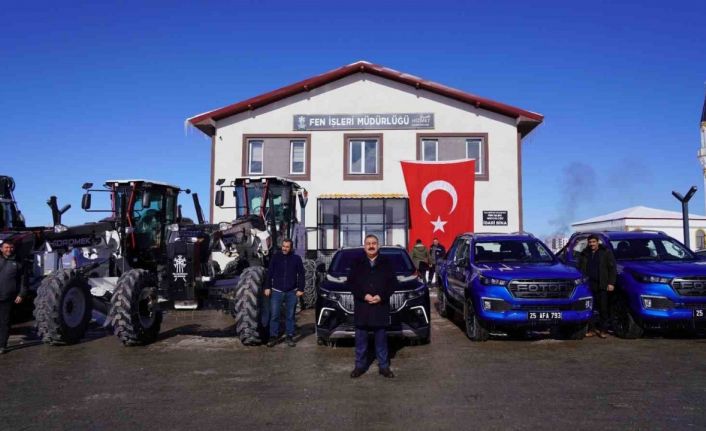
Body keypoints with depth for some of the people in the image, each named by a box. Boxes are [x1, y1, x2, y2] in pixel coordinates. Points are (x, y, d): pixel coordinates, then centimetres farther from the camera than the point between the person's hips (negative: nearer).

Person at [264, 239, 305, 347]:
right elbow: (269, 273, 5)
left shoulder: (296, 258, 2)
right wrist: (267, 287, 0)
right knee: (274, 315, -1)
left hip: (291, 292, 0)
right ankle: (273, 337, 8)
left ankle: (289, 337, 16)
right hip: (276, 291, 0)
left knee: (290, 316, 7)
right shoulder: (276, 257, 2)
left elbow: (301, 275, 4)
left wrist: (300, 289, -2)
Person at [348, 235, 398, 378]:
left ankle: (384, 366, 17)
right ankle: (360, 365, 17)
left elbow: (393, 283, 2)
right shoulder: (357, 264, 5)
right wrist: (364, 296, -13)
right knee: (360, 338, 7)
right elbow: (350, 282, 0)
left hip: (381, 306, 0)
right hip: (361, 307, 0)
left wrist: (381, 296, -12)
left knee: (381, 338, 8)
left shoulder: (386, 263, 6)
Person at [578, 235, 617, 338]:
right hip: (589, 285, 3)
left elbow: (612, 268, 1)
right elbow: (580, 269, 19)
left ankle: (602, 329, 9)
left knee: (603, 308, 1)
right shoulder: (584, 254, 13)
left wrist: (611, 283, -6)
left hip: (602, 286, -2)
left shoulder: (606, 253, 3)